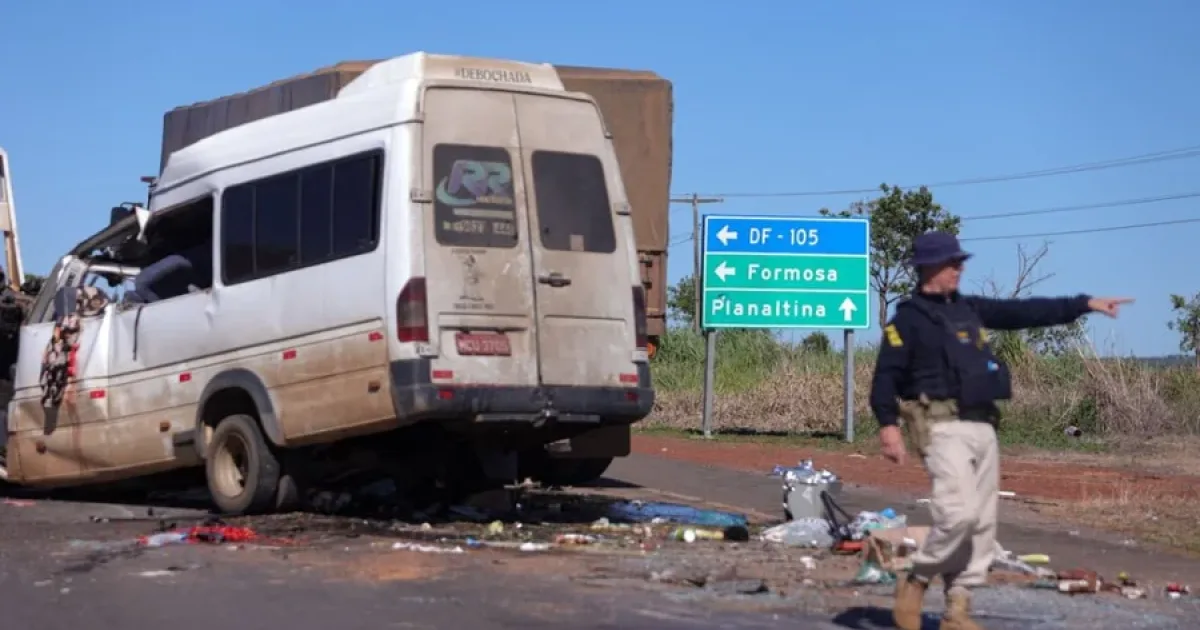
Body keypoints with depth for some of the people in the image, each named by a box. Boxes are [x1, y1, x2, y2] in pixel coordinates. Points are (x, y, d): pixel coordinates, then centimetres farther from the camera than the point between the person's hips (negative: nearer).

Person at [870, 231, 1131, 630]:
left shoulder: (969, 309, 17)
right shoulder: (908, 318, -5)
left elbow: (1025, 312, 19)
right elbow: (886, 375, -13)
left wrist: (1085, 304, 17)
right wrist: (888, 425, -27)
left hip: (982, 427, 8)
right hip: (943, 428, -8)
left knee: (982, 524, 6)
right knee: (958, 515, -20)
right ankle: (914, 583, 1)